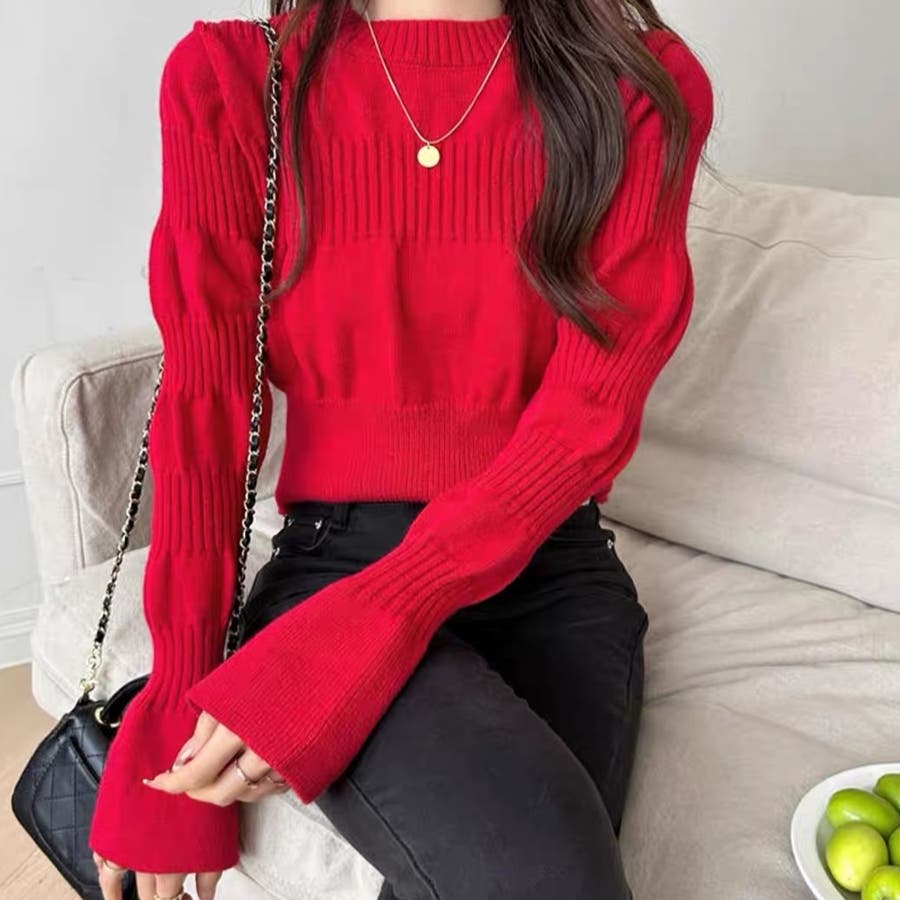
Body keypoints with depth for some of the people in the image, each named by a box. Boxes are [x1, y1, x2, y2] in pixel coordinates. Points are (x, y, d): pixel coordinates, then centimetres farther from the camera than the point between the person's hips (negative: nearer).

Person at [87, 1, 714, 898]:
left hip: (551, 566, 2)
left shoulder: (643, 89, -1)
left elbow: (591, 412, -10)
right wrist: (177, 720, -9)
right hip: (334, 556, -1)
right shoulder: (228, 82, 0)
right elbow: (204, 414, -4)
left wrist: (331, 653, -20)